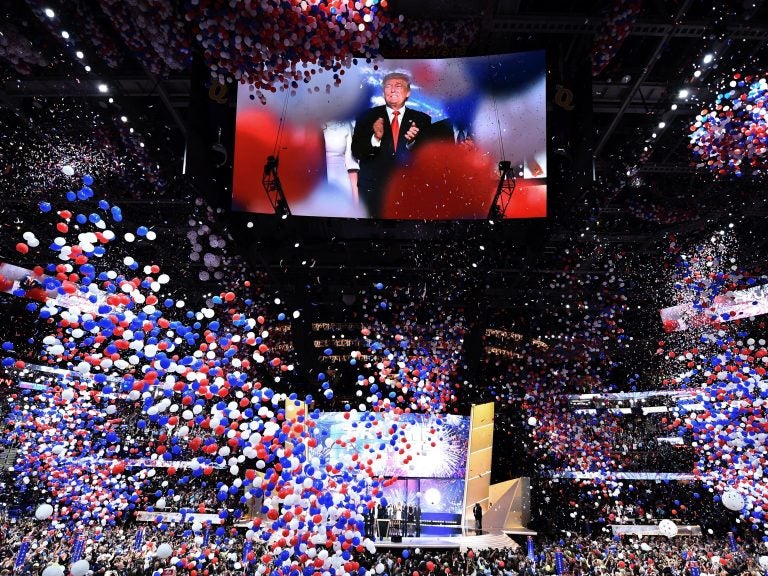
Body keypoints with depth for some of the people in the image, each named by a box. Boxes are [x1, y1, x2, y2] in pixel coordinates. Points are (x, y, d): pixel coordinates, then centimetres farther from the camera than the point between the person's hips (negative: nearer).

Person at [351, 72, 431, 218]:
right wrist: (375, 138, -21)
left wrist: (412, 141, -19)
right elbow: (356, 152, -3)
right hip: (373, 189, 0)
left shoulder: (422, 120, 4)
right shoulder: (367, 117, 3)